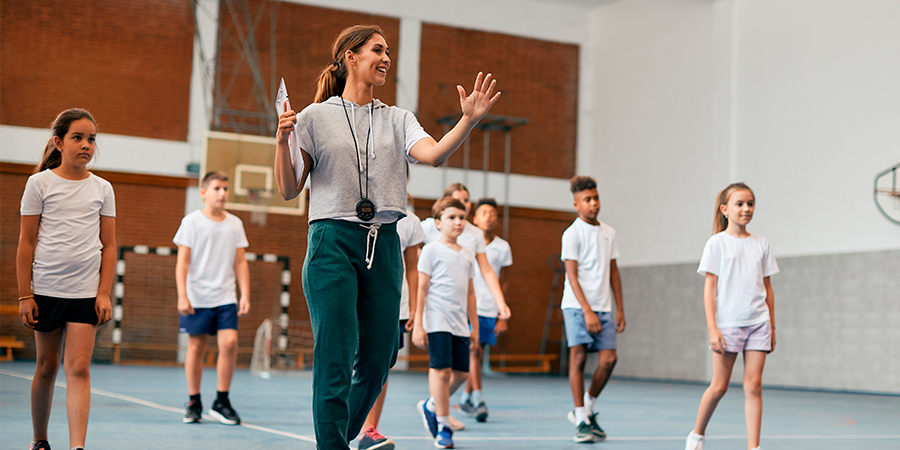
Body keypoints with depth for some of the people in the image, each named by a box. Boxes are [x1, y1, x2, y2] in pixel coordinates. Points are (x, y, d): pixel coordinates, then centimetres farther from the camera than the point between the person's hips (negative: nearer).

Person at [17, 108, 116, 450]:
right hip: (46, 289, -1)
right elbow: (26, 243, 0)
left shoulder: (102, 189, 6)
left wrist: (104, 293, -1)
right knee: (47, 366, 9)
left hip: (87, 293, 1)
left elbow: (109, 245, 8)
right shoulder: (40, 183, 1)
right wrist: (25, 295, -4)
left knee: (78, 368, -8)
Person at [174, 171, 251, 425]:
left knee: (229, 342, -11)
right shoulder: (192, 221, 0)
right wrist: (182, 296, -10)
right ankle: (194, 402, 15)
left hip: (226, 297, 2)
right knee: (196, 347, 2)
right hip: (197, 298, -2)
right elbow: (182, 262, -2)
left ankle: (221, 402, 1)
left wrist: (245, 295, 4)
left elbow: (240, 262, 12)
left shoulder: (235, 223, 9)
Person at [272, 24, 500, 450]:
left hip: (384, 244, 4)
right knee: (336, 360, -9)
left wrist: (469, 120, -23)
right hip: (332, 243, -4)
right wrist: (283, 139, -12)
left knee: (377, 359, 6)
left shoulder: (398, 119, 13)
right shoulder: (315, 117, 5)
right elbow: (288, 189, 3)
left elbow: (433, 153, -8)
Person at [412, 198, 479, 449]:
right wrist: (418, 325, -9)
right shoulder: (431, 251, -1)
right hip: (437, 321, -6)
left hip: (460, 324, 6)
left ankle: (431, 406, 28)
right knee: (441, 370, -9)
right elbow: (421, 289, -4)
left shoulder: (467, 255, 16)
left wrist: (474, 327, 18)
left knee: (461, 373, 4)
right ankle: (443, 427, 1)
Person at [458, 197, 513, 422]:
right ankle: (478, 399, -13)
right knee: (474, 350, -15)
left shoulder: (503, 247, 6)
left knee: (478, 354, 7)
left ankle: (467, 397, 22)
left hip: (490, 310, 3)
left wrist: (503, 314, 8)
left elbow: (504, 282, 11)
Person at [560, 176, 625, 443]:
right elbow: (572, 275, -11)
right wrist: (587, 311, -18)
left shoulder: (609, 232, 13)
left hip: (603, 307, 5)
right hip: (577, 306, -5)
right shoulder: (572, 234, -6)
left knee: (609, 359, -3)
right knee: (578, 358, -7)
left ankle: (587, 409, 18)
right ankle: (581, 421, 0)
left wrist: (620, 309, 13)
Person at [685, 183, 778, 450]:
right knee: (720, 386, 3)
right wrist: (712, 328, -10)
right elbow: (710, 287, -4)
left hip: (758, 323, 3)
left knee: (754, 385, -2)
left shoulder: (761, 244, 10)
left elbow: (767, 287, 13)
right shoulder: (717, 243, -1)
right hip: (727, 324, -3)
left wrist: (772, 327, 10)